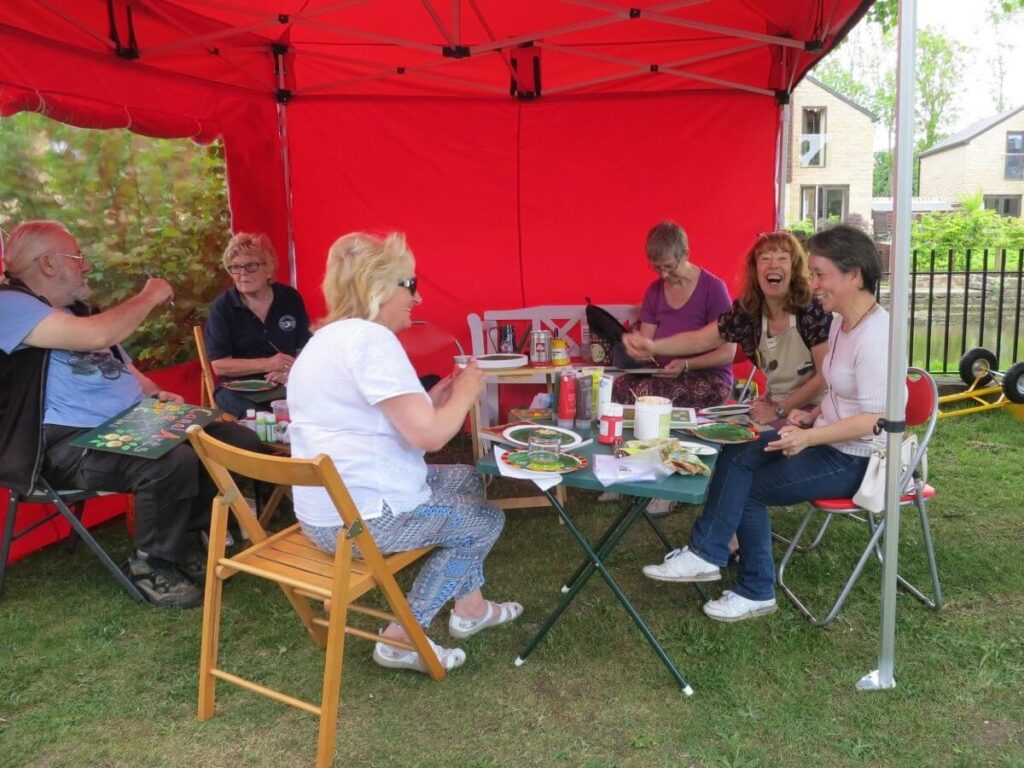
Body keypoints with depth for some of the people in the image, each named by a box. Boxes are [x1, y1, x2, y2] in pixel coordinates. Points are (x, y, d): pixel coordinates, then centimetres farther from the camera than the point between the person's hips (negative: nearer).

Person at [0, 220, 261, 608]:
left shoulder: (75, 311, 22)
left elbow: (121, 366, 29)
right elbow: (97, 335, -26)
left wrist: (155, 393, 7)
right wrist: (150, 296, -10)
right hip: (72, 443, -9)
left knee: (240, 441, -2)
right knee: (174, 462, -35)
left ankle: (187, 537, 13)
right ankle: (152, 563, -8)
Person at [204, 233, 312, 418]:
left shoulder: (290, 298, 5)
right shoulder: (222, 306, -1)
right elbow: (219, 365, -7)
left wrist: (290, 370, -16)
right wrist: (267, 364, -19)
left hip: (285, 386, 3)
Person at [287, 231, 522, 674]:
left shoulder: (329, 337, 14)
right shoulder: (370, 339, -20)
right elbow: (428, 435, -25)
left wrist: (433, 399, 9)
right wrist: (465, 394, -7)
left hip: (328, 509, 10)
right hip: (363, 519, -10)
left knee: (467, 479, 22)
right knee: (486, 520, 10)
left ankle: (470, 608, 30)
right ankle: (403, 637, 11)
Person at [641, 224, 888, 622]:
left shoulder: (874, 335, -22)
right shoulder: (841, 322, 8)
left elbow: (874, 419, -25)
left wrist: (809, 436, -30)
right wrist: (812, 415, 1)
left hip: (854, 459, -9)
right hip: (827, 440, 9)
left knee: (747, 487, -9)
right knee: (737, 455, -7)